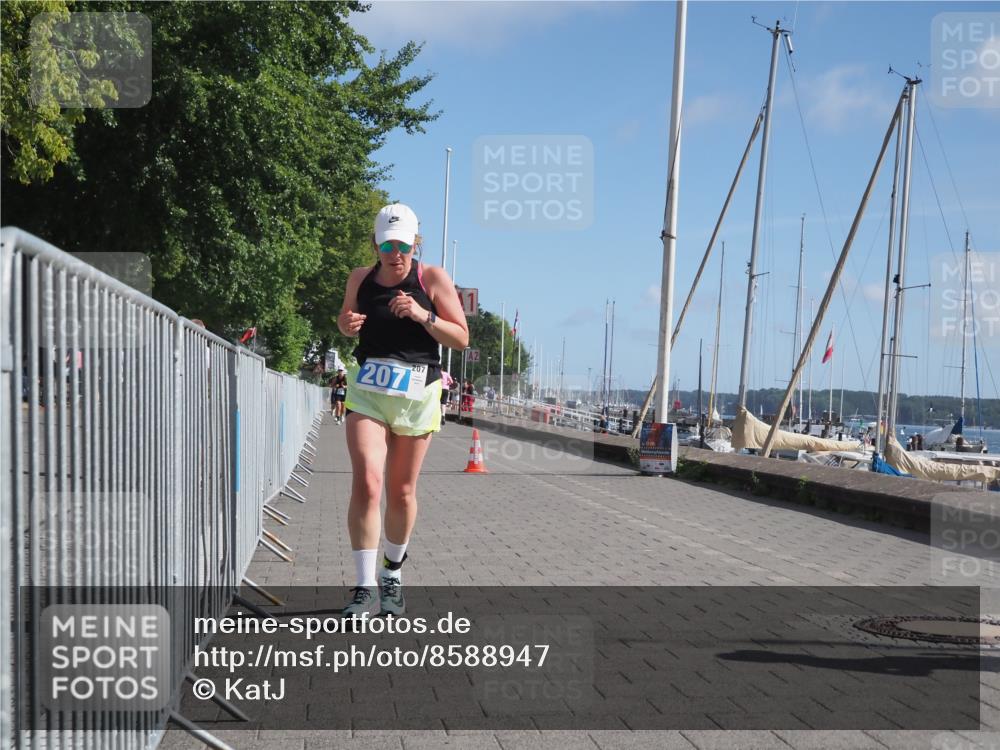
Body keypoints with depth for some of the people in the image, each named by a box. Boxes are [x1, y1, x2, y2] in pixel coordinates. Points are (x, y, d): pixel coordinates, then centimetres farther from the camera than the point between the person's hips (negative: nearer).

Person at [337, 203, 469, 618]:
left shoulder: (433, 278, -2)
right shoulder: (360, 278, 6)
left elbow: (461, 338, -2)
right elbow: (348, 321, 23)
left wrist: (423, 315, -17)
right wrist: (347, 324, -1)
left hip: (416, 393, -1)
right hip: (367, 389, 1)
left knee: (402, 492, 8)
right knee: (366, 483, -17)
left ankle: (392, 575, 30)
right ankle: (365, 587, -13)